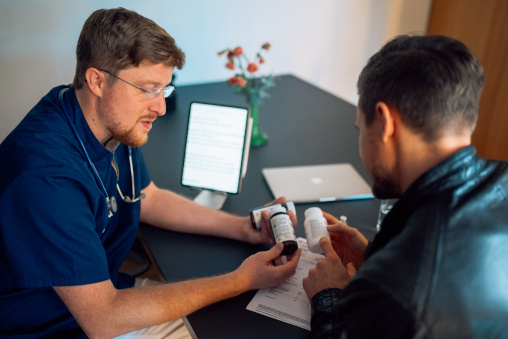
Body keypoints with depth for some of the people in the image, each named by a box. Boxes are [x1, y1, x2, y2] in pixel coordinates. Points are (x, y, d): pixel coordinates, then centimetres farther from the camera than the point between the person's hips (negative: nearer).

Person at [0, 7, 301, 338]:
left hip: (102, 289, 7)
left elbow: (149, 199, 9)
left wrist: (244, 228, -3)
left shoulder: (115, 122, -7)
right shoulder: (46, 174, -33)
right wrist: (241, 281, -27)